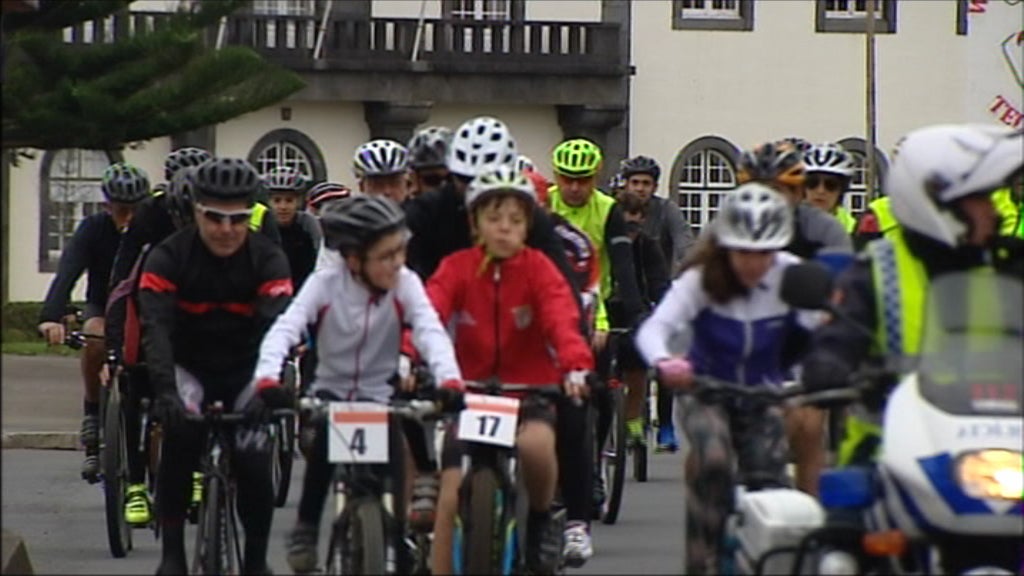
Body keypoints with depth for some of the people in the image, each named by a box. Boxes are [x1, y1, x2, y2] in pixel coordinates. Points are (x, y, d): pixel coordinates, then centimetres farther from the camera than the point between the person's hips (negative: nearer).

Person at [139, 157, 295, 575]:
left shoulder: (268, 259, -15)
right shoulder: (168, 258, -17)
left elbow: (278, 325, -29)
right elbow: (156, 328, -29)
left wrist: (271, 388, -47)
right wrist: (165, 390, -47)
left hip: (246, 372, 1)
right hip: (190, 370, -1)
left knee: (254, 465, -17)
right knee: (181, 430, -31)